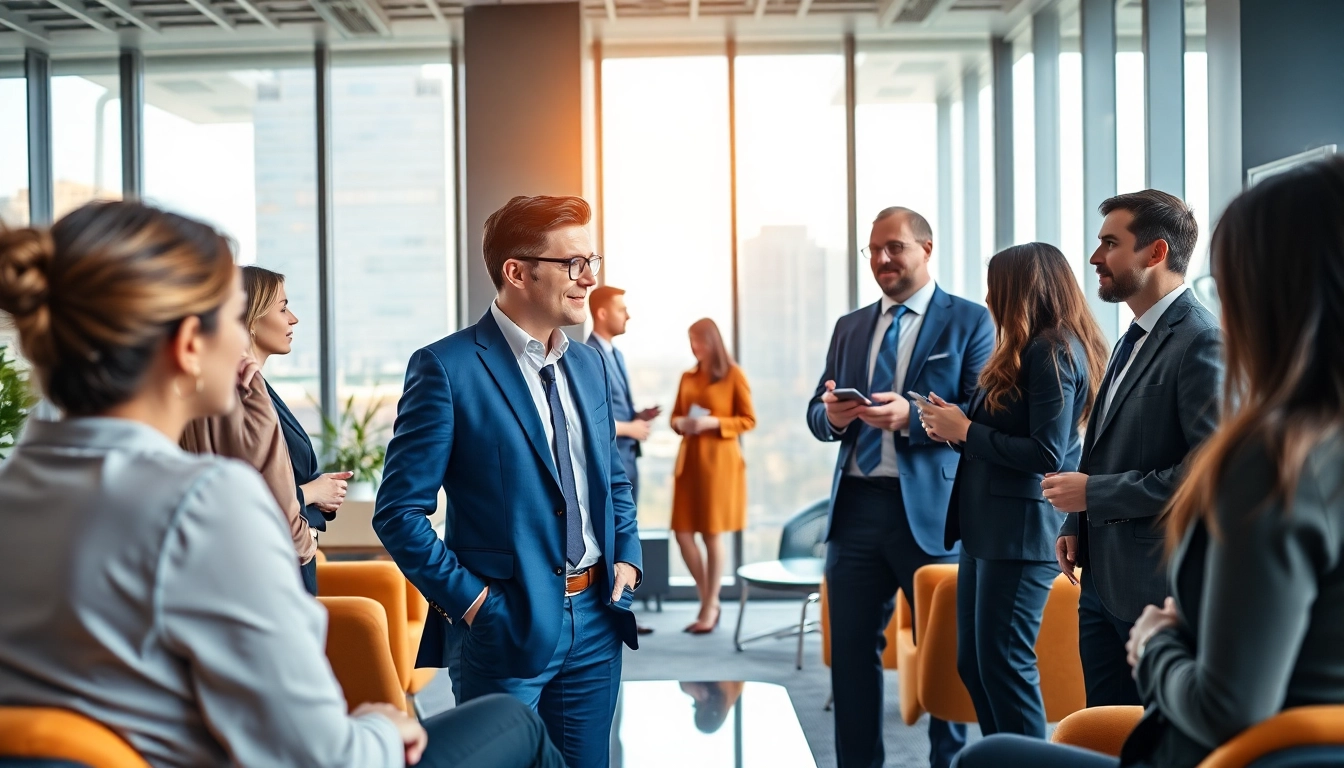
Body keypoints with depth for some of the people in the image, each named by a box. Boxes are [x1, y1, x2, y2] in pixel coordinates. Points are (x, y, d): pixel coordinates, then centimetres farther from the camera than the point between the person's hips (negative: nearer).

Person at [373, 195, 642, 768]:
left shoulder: (589, 364, 10)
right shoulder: (447, 369, -12)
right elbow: (398, 512, -12)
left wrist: (627, 558, 7)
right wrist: (469, 601, -15)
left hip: (596, 620, 6)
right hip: (507, 628, -6)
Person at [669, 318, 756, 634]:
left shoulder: (733, 375, -2)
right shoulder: (687, 377, 13)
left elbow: (748, 420, -4)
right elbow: (676, 415, 20)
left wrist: (714, 423, -16)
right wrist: (679, 423, -3)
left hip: (719, 459, -5)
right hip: (689, 459, 5)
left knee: (713, 534, -1)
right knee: (683, 533, 1)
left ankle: (709, 608, 9)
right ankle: (709, 602, 16)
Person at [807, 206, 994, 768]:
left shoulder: (970, 321, 0)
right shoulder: (849, 327, 16)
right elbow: (817, 413, 13)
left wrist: (909, 416, -24)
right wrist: (831, 412, -11)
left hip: (931, 510, -4)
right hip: (856, 506, 5)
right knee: (851, 649, 10)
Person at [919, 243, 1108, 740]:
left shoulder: (1053, 351, -13)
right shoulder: (1030, 350, 15)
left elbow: (1046, 454, -19)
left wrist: (966, 430, -12)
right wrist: (955, 426, 1)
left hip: (1021, 533, -10)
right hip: (988, 528, 10)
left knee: (1004, 665, -3)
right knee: (973, 663, 13)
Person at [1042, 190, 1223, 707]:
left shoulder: (1202, 341, -15)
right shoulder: (1133, 340, 16)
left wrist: (1093, 493, -18)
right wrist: (1076, 525, 10)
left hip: (1156, 586, -9)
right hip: (1103, 579, 9)